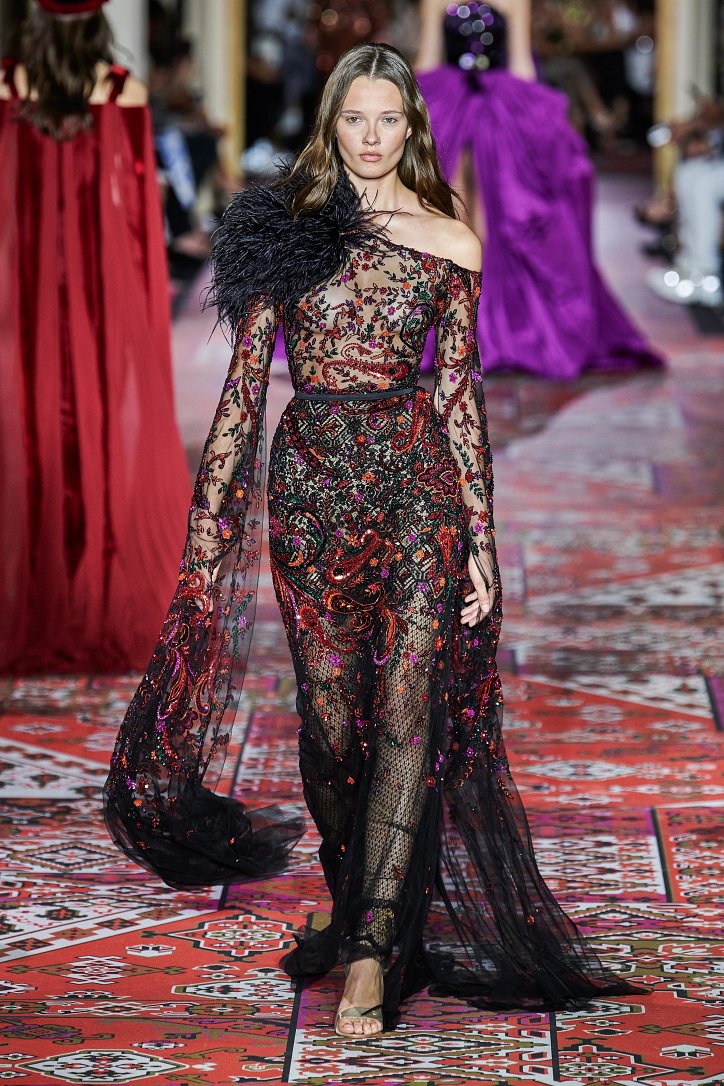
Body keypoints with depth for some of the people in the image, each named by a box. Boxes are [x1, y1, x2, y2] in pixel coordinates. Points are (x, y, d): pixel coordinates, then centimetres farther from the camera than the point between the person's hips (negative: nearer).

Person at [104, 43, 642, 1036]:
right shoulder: (285, 229, 6)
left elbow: (462, 393, 5)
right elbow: (246, 378, 6)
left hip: (415, 476, -1)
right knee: (329, 706, 5)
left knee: (409, 709, -10)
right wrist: (211, 514, 2)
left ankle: (370, 952, -13)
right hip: (310, 478, 1)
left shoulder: (449, 242, 5)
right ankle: (361, 908, 23)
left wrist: (481, 537, 1)